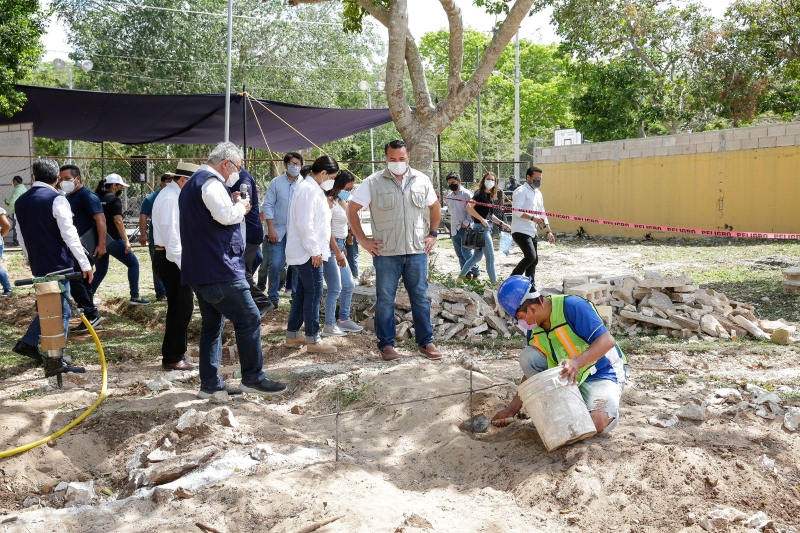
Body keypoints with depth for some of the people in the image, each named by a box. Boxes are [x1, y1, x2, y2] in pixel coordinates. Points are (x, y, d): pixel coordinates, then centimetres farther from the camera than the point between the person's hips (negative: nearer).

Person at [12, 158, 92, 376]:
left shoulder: (20, 202, 9)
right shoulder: (56, 199, -13)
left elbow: (21, 237, 17)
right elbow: (69, 234, -17)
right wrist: (85, 263, -15)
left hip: (38, 265, 7)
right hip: (57, 264, -7)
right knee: (60, 311, -1)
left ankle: (28, 343, 27)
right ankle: (55, 361, 0)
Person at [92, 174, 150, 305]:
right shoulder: (114, 199, -9)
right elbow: (118, 221, -18)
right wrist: (126, 241, -19)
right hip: (113, 240, -7)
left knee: (101, 271, 18)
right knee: (133, 264, 5)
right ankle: (135, 297, 3)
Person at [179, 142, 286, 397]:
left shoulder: (192, 184, 20)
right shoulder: (211, 182, -12)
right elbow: (226, 215, -26)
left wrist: (234, 205, 12)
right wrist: (240, 205, -6)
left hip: (199, 269, 10)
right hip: (219, 269, -10)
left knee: (212, 324, 13)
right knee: (249, 319, -3)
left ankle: (210, 384, 15)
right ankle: (253, 378, 3)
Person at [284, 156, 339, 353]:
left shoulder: (312, 188, 15)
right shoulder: (308, 189, -17)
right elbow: (305, 224, -23)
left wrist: (316, 250, 18)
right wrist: (315, 251, -20)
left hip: (306, 251, 10)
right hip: (307, 252, -10)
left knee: (302, 293, 14)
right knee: (314, 293, -5)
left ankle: (292, 335, 21)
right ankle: (312, 339, 2)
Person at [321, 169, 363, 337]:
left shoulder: (341, 201, 15)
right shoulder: (329, 201, -13)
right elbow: (326, 229, -19)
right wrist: (337, 252, -20)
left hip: (339, 245, 10)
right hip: (330, 247, -10)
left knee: (348, 285, 15)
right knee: (335, 288, -8)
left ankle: (344, 319, 27)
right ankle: (329, 326, 1)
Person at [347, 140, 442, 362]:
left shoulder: (422, 181, 5)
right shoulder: (373, 183, -3)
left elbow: (435, 207, 19)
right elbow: (352, 210, 0)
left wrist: (433, 234, 10)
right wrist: (363, 240, -4)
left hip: (417, 251, 2)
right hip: (386, 253, -2)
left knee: (420, 297, 9)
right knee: (385, 299, 5)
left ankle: (426, 342, 20)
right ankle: (386, 344, 16)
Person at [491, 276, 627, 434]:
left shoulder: (572, 306, -23)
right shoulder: (534, 330, -2)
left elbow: (607, 340, -28)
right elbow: (531, 370, 5)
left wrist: (577, 362, -43)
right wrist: (512, 409, 1)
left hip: (602, 374, -6)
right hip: (566, 378, 6)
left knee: (599, 422, -32)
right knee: (528, 356, -15)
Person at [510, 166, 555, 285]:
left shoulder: (538, 193, 19)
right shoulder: (521, 191, -8)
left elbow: (542, 214, 22)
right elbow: (516, 210, -20)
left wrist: (549, 231, 15)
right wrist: (533, 218, -26)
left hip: (532, 232, 9)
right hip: (520, 231, -9)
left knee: (534, 260, 9)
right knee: (531, 257, -21)